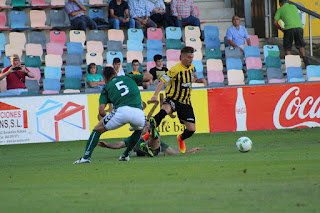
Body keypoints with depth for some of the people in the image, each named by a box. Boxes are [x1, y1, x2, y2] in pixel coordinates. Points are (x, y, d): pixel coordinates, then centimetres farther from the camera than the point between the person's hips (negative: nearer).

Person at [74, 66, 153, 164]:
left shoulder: (106, 88, 21)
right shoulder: (128, 77, 28)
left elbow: (101, 111, 9)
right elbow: (149, 76, 29)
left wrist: (107, 118, 28)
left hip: (122, 111, -2)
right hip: (138, 112, 2)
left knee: (97, 129, 16)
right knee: (139, 129, 37)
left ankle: (87, 156, 2)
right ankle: (126, 155, 32)